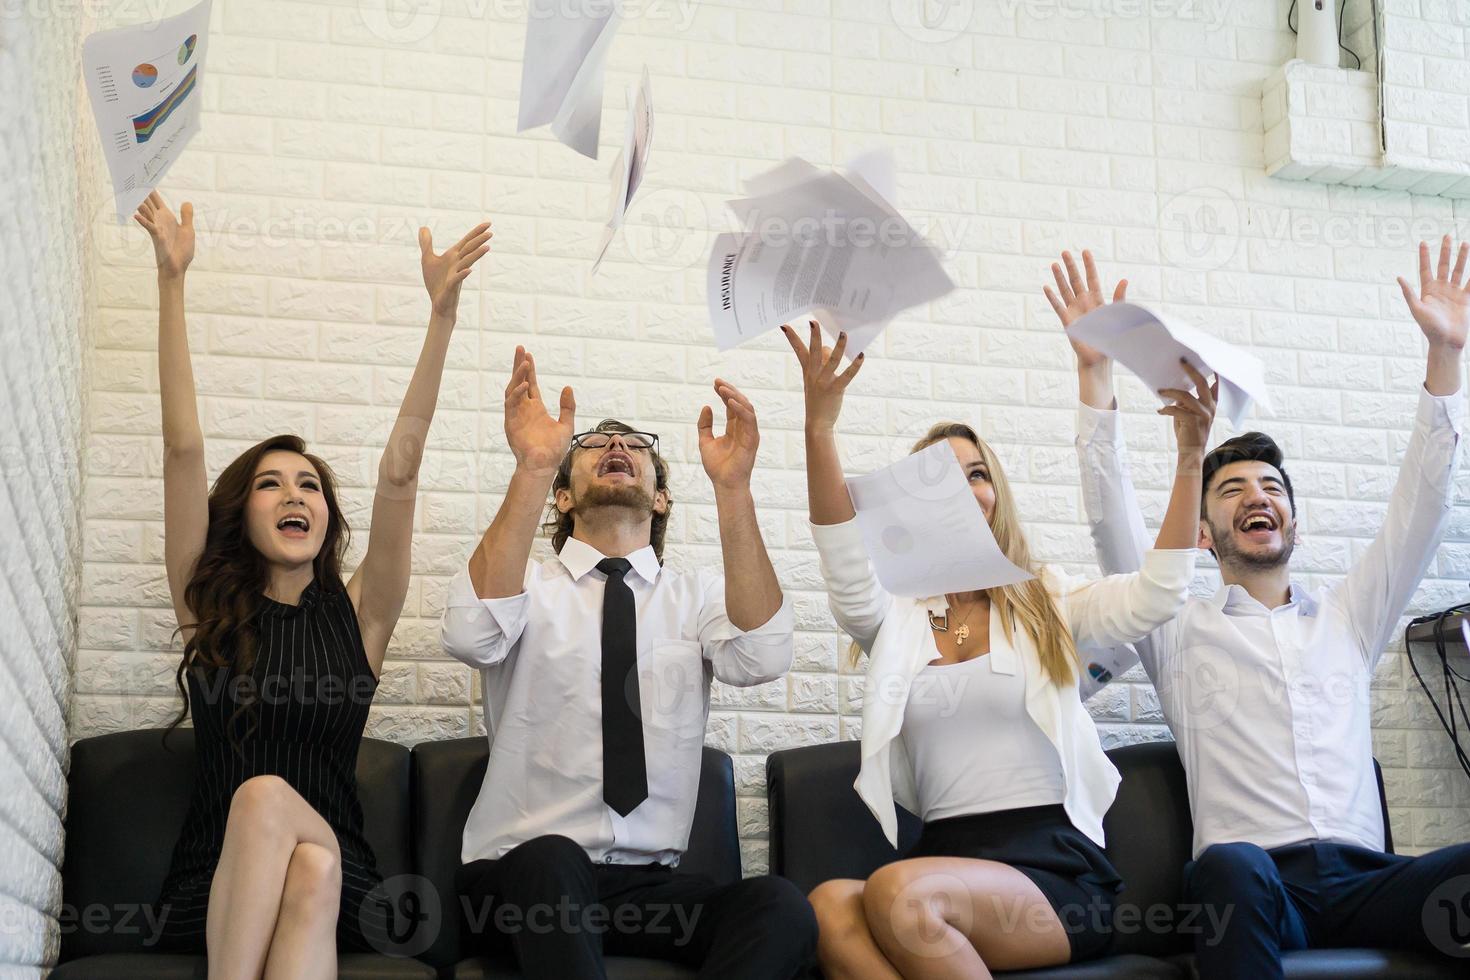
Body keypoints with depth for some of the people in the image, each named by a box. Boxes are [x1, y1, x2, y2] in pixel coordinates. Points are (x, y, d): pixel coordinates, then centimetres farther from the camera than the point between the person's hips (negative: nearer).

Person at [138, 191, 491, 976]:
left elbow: (399, 470, -1)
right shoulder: (207, 606, 10)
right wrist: (171, 280, -4)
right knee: (266, 795, -32)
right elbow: (183, 448, 2)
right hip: (213, 894, 0)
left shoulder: (359, 614, 8)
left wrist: (442, 313, -8)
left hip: (338, 884, 0)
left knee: (310, 869, -35)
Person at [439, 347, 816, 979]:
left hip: (651, 884, 3)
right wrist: (532, 468, -26)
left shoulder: (696, 596, 12)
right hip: (519, 878, -2)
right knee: (552, 861, -37)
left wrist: (732, 487, -21)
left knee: (781, 907, -26)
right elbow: (471, 636, -19)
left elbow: (761, 658, -11)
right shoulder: (529, 587, 6)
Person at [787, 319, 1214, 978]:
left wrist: (1189, 459, -9)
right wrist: (819, 426, -19)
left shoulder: (1047, 606, 15)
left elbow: (1158, 592, 0)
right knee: (829, 907, -34)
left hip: (1059, 869, -2)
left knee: (898, 895, -35)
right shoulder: (895, 619, 16)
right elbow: (847, 567, -5)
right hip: (947, 857, 2)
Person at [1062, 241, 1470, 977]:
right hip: (1249, 887, -2)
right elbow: (1113, 519, 7)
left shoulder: (1348, 617, 26)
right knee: (1231, 866, -39)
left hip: (1363, 882, 2)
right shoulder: (1180, 630, 18)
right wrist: (1096, 372, -2)